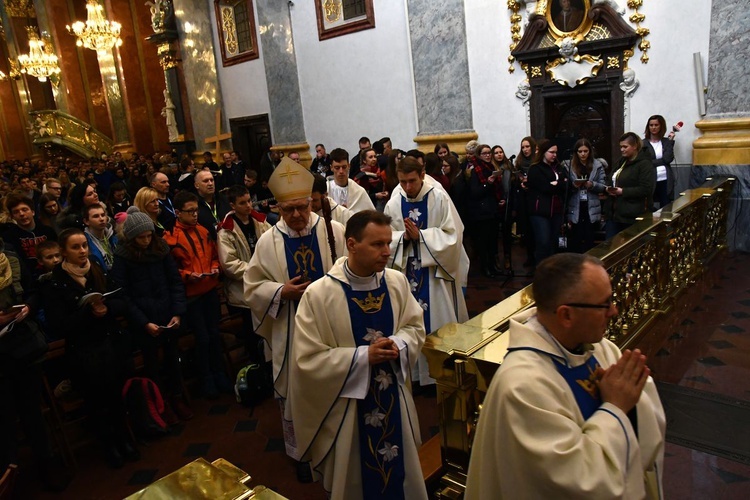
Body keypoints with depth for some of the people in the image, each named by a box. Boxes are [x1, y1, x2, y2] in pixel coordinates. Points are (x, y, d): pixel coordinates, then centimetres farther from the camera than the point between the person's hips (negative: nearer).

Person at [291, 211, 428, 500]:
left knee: (400, 473, 24)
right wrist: (363, 356, -25)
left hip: (393, 397, 4)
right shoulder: (318, 295, -21)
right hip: (347, 406, -4)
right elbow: (307, 360, -20)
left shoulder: (397, 282, -8)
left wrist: (398, 346, -18)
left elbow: (415, 327, 4)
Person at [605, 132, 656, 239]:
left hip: (632, 216, -8)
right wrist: (608, 188, 2)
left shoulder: (645, 164, -9)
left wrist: (623, 191, -20)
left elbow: (646, 190, -19)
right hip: (614, 213, 8)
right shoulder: (621, 162, 17)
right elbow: (609, 180, 25)